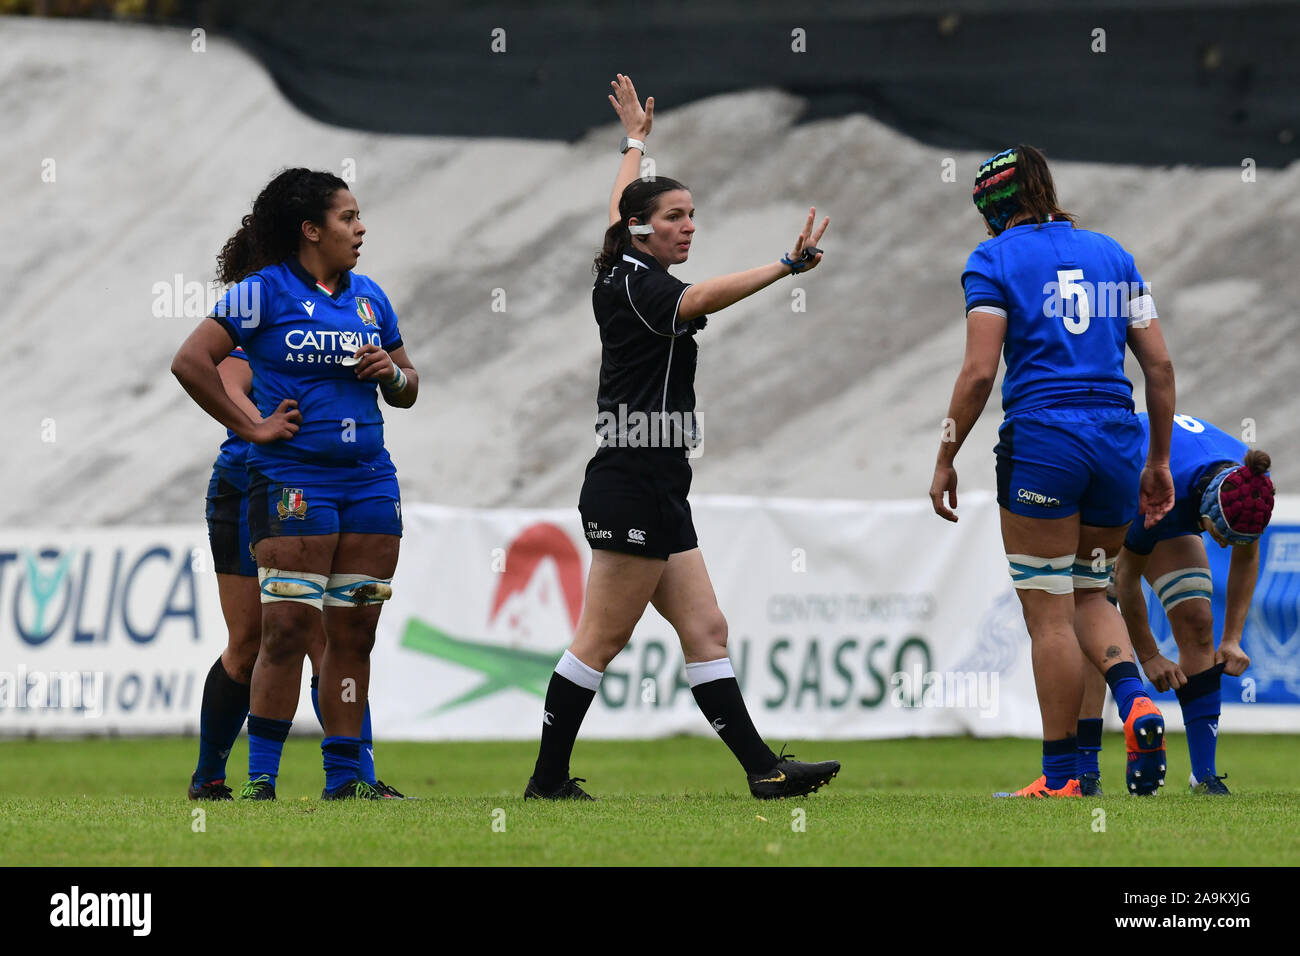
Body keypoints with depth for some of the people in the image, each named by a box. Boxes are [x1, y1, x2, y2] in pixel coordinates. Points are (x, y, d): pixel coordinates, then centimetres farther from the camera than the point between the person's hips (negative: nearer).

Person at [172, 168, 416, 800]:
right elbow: (190, 362, -9)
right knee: (288, 629, -10)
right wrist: (250, 427, -8)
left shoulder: (369, 297, 16)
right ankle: (260, 778, -4)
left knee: (354, 633, 5)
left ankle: (344, 777, 10)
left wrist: (392, 373, 0)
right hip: (292, 481, -6)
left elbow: (407, 390, 23)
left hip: (369, 482, 6)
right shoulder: (264, 291, -3)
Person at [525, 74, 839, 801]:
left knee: (705, 631, 4)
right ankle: (549, 778, -1)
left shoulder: (625, 274, 14)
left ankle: (762, 768, 1)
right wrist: (788, 266, -46)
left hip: (656, 490, 10)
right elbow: (699, 299, -34)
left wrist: (636, 140, 50)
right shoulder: (635, 285, -13)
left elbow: (619, 207, 35)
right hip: (633, 486, -10)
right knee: (604, 637, -6)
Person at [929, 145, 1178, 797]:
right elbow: (1159, 364, 11)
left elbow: (979, 374, -7)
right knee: (1088, 593, 20)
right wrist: (1158, 462, 17)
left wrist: (945, 461, 1)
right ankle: (1136, 701, -8)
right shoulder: (1111, 254, 15)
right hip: (1117, 439, 5)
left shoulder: (995, 260, 1)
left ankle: (1060, 774, 1)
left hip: (1041, 439, -5)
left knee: (1048, 610, 1)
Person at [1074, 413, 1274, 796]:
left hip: (1174, 522, 5)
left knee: (1196, 622, -9)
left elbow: (1246, 556, -6)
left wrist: (1232, 639, -9)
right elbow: (1126, 577, -27)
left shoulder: (1249, 485, -29)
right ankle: (1084, 772, -17)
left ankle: (1204, 773, -8)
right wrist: (1148, 656, -19)